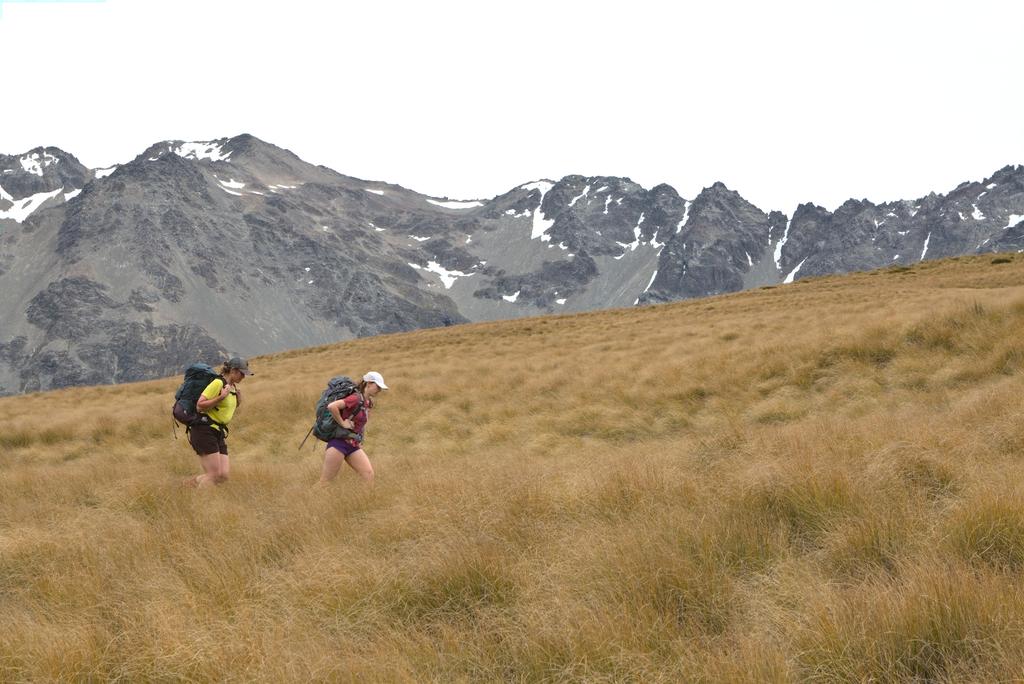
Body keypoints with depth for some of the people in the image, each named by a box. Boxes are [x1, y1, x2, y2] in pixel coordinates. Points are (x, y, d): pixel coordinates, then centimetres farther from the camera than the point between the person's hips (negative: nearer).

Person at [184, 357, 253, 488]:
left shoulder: (233, 387, 15)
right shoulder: (218, 383, -11)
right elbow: (199, 406, -16)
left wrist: (238, 402, 9)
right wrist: (221, 397, -22)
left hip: (219, 433, 9)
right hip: (204, 431, -9)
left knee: (223, 476, -1)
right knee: (214, 475, -12)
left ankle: (190, 483, 16)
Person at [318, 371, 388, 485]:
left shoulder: (368, 402, 10)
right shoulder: (356, 398, -16)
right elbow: (331, 406, -28)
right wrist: (342, 423, -18)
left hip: (353, 445, 8)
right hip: (339, 442, -8)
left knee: (368, 474, -4)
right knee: (326, 481, -4)